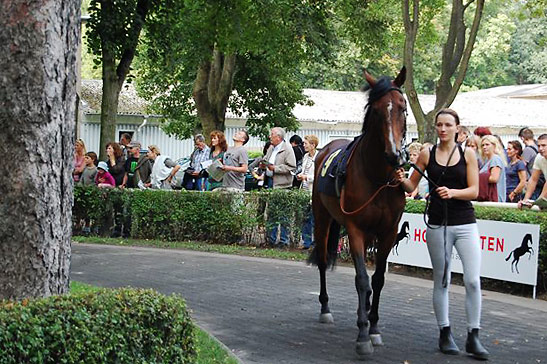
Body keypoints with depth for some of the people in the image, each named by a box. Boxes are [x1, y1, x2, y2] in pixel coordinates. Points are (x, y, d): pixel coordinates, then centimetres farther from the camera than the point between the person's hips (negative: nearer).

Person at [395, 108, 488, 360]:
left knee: (473, 280, -7)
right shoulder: (427, 155, 3)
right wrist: (402, 180, -14)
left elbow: (474, 190, -3)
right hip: (438, 224, 1)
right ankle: (445, 334, 19)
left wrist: (453, 192, -21)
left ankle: (473, 337, 1)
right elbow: (412, 186, 7)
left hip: (465, 224, 0)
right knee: (441, 281, 8)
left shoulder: (467, 154, 2)